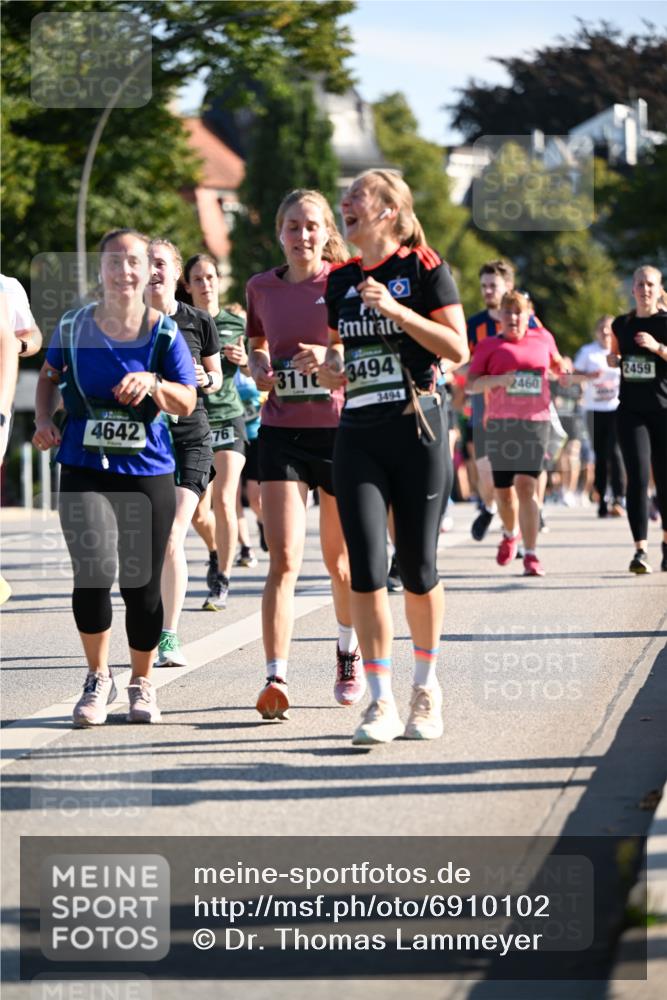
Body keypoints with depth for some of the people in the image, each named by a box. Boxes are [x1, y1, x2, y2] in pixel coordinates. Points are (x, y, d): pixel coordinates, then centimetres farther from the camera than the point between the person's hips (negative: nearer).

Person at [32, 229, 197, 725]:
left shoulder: (165, 332, -3)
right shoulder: (74, 326, 0)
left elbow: (187, 403, -5)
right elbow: (50, 374, 19)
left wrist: (153, 383, -24)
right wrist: (44, 420, 4)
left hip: (149, 472, 0)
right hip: (85, 469, 0)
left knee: (141, 584, 3)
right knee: (94, 573, -15)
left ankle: (142, 683, 26)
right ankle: (98, 678, 8)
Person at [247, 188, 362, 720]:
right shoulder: (261, 288, 7)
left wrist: (332, 356, -21)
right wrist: (259, 369, 1)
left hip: (339, 430, -1)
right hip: (282, 432, 1)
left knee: (340, 558, 13)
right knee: (283, 560, -12)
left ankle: (349, 652, 38)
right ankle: (276, 677, -16)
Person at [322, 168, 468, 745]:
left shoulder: (423, 268, -2)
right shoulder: (340, 282, 13)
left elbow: (458, 350, -8)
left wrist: (396, 310, -17)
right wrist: (329, 369, -1)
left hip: (418, 428, -4)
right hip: (358, 436, 4)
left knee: (418, 568, 2)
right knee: (366, 568, -7)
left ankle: (426, 688, 21)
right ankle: (381, 703, -3)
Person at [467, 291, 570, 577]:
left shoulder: (543, 338, 12)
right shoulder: (489, 346, 7)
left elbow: (557, 363, 32)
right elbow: (471, 384, -1)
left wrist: (565, 371, 12)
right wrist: (499, 379, -16)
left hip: (535, 422, -1)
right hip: (500, 423, 1)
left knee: (526, 486, -13)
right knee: (503, 489, 8)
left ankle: (531, 556, -14)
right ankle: (510, 534, 39)